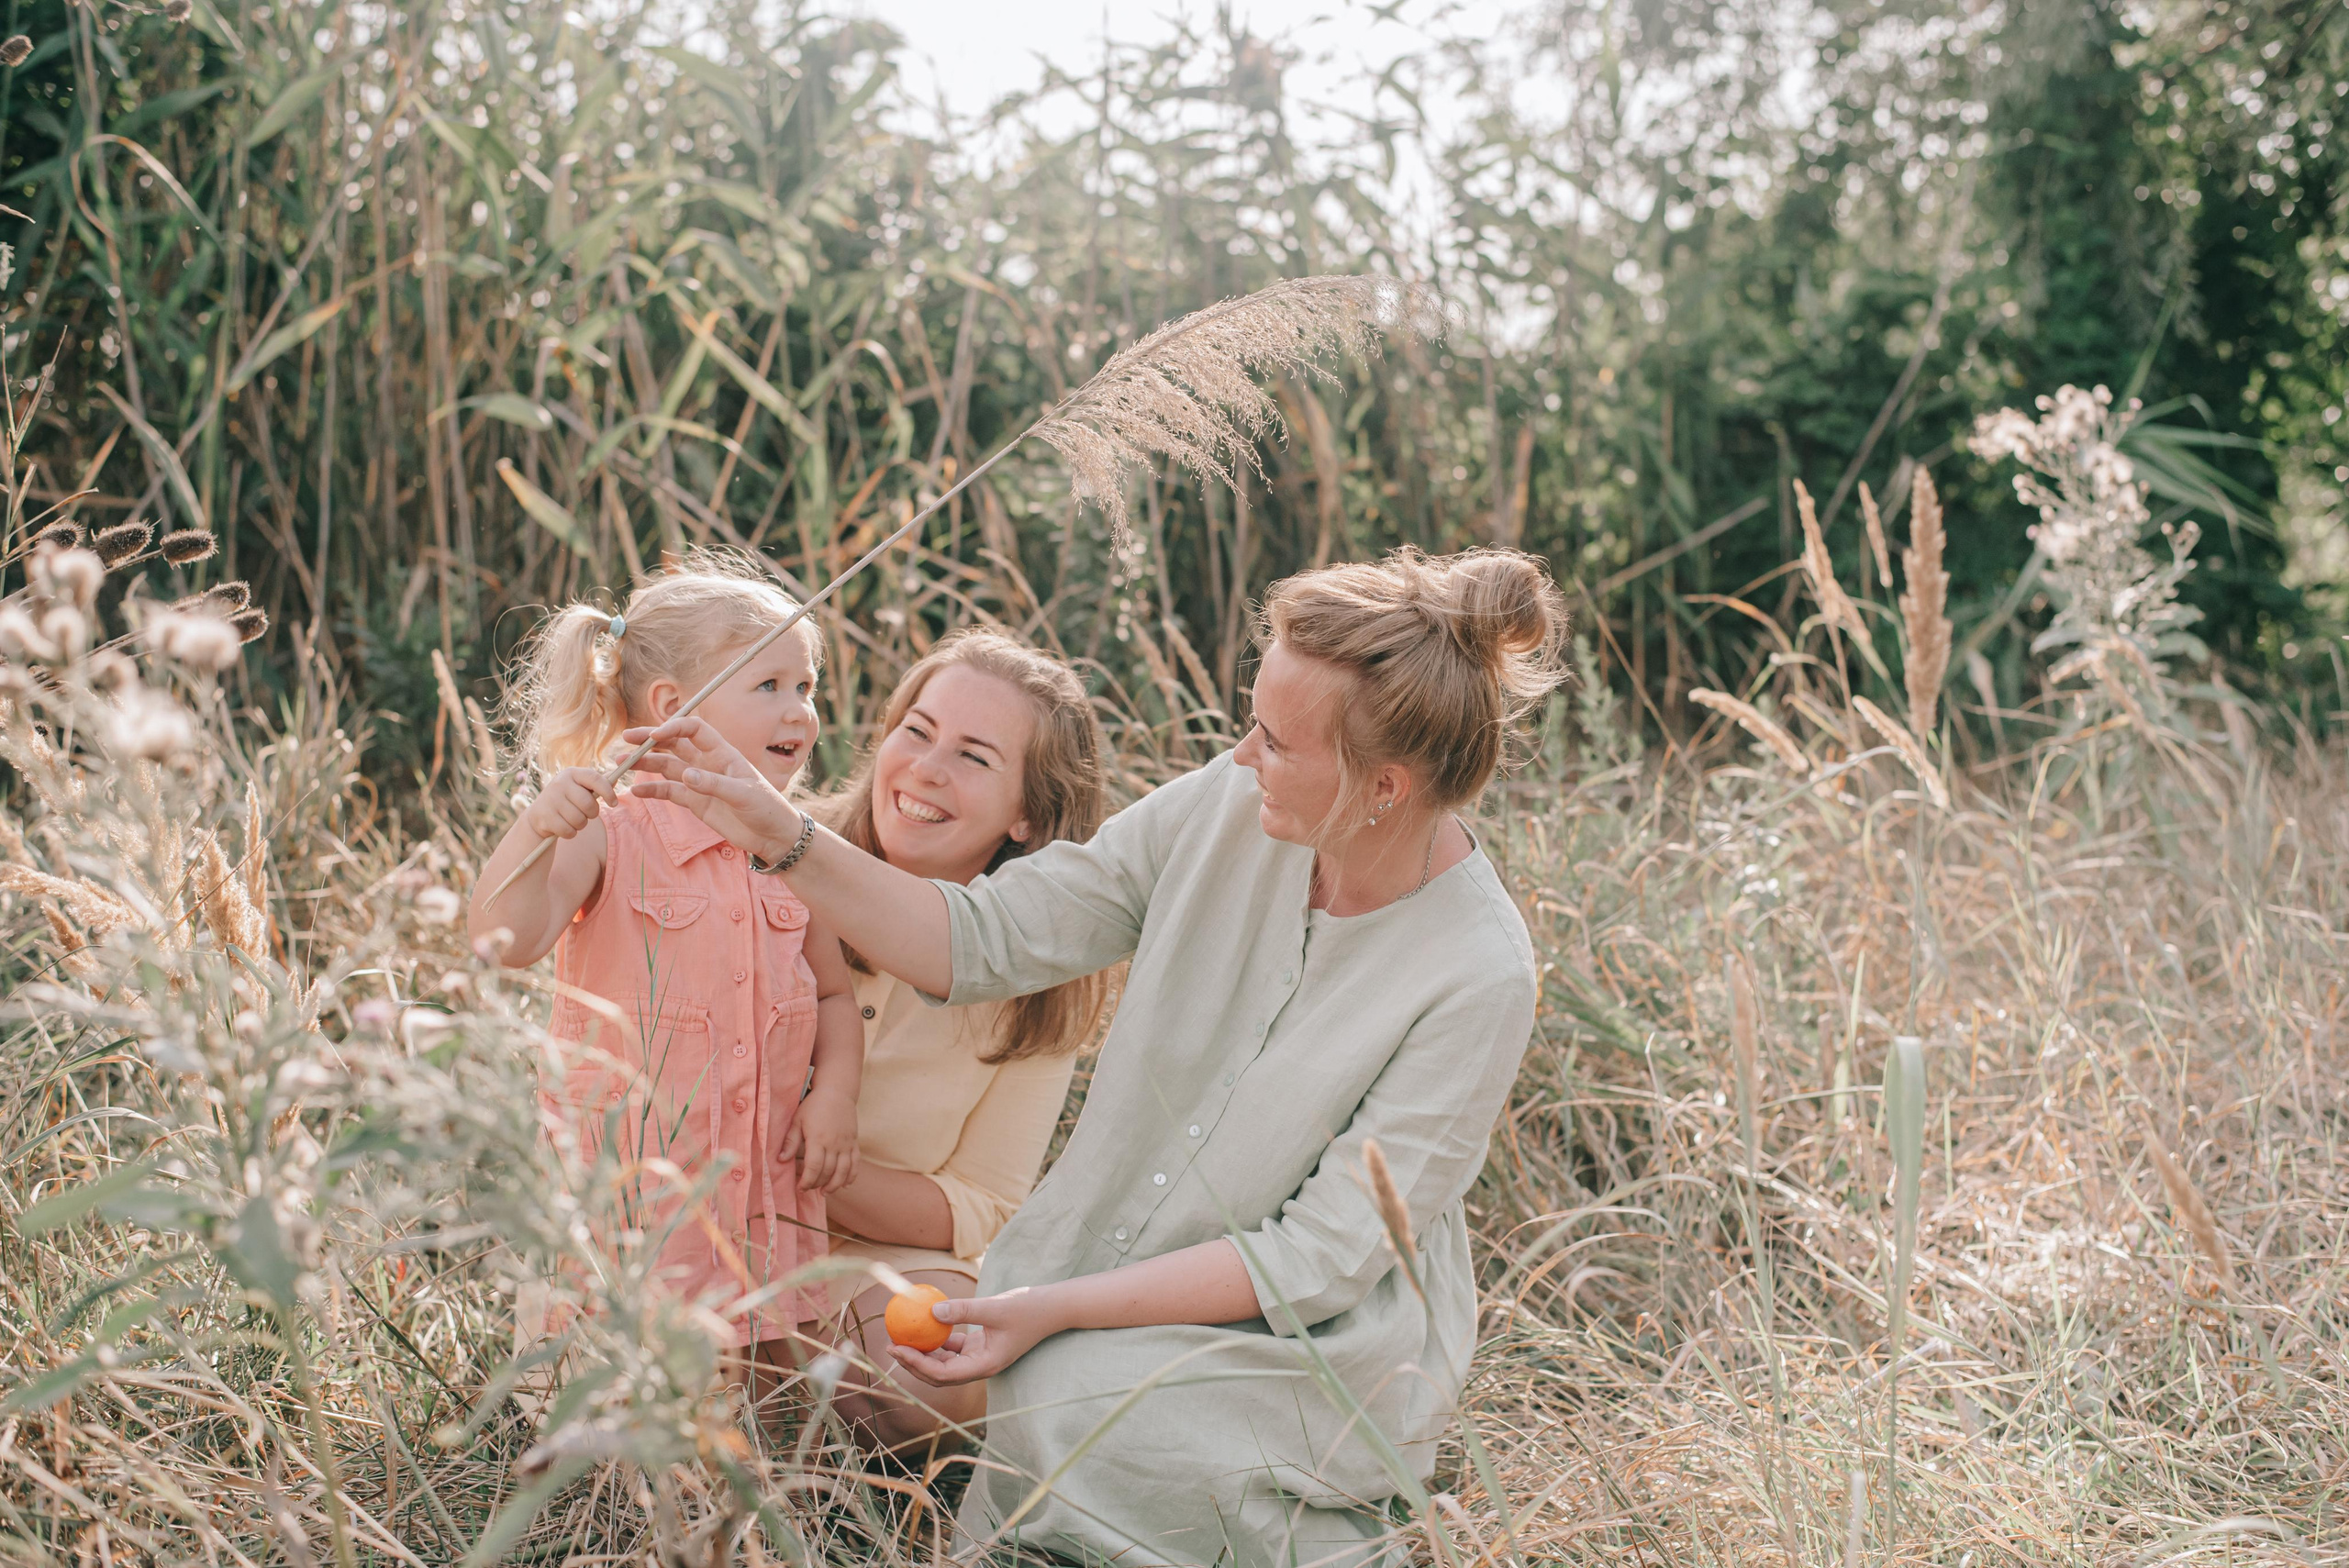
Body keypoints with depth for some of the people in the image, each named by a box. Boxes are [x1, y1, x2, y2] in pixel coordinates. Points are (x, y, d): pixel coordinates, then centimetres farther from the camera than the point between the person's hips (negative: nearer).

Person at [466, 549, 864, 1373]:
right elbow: (504, 939, -24)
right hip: (630, 1179, -5)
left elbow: (834, 994, 13)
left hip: (760, 1180, 5)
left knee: (769, 1374, 10)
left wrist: (835, 1091, -4)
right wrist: (536, 828, -38)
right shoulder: (608, 835, -10)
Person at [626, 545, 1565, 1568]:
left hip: (1321, 1354, -5)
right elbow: (986, 942, -3)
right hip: (1111, 1284, 5)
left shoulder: (1478, 976, -22)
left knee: (1070, 1406, -30)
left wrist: (1057, 1308, -23)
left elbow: (1319, 1258, -20)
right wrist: (785, 840, -13)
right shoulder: (1230, 808, -8)